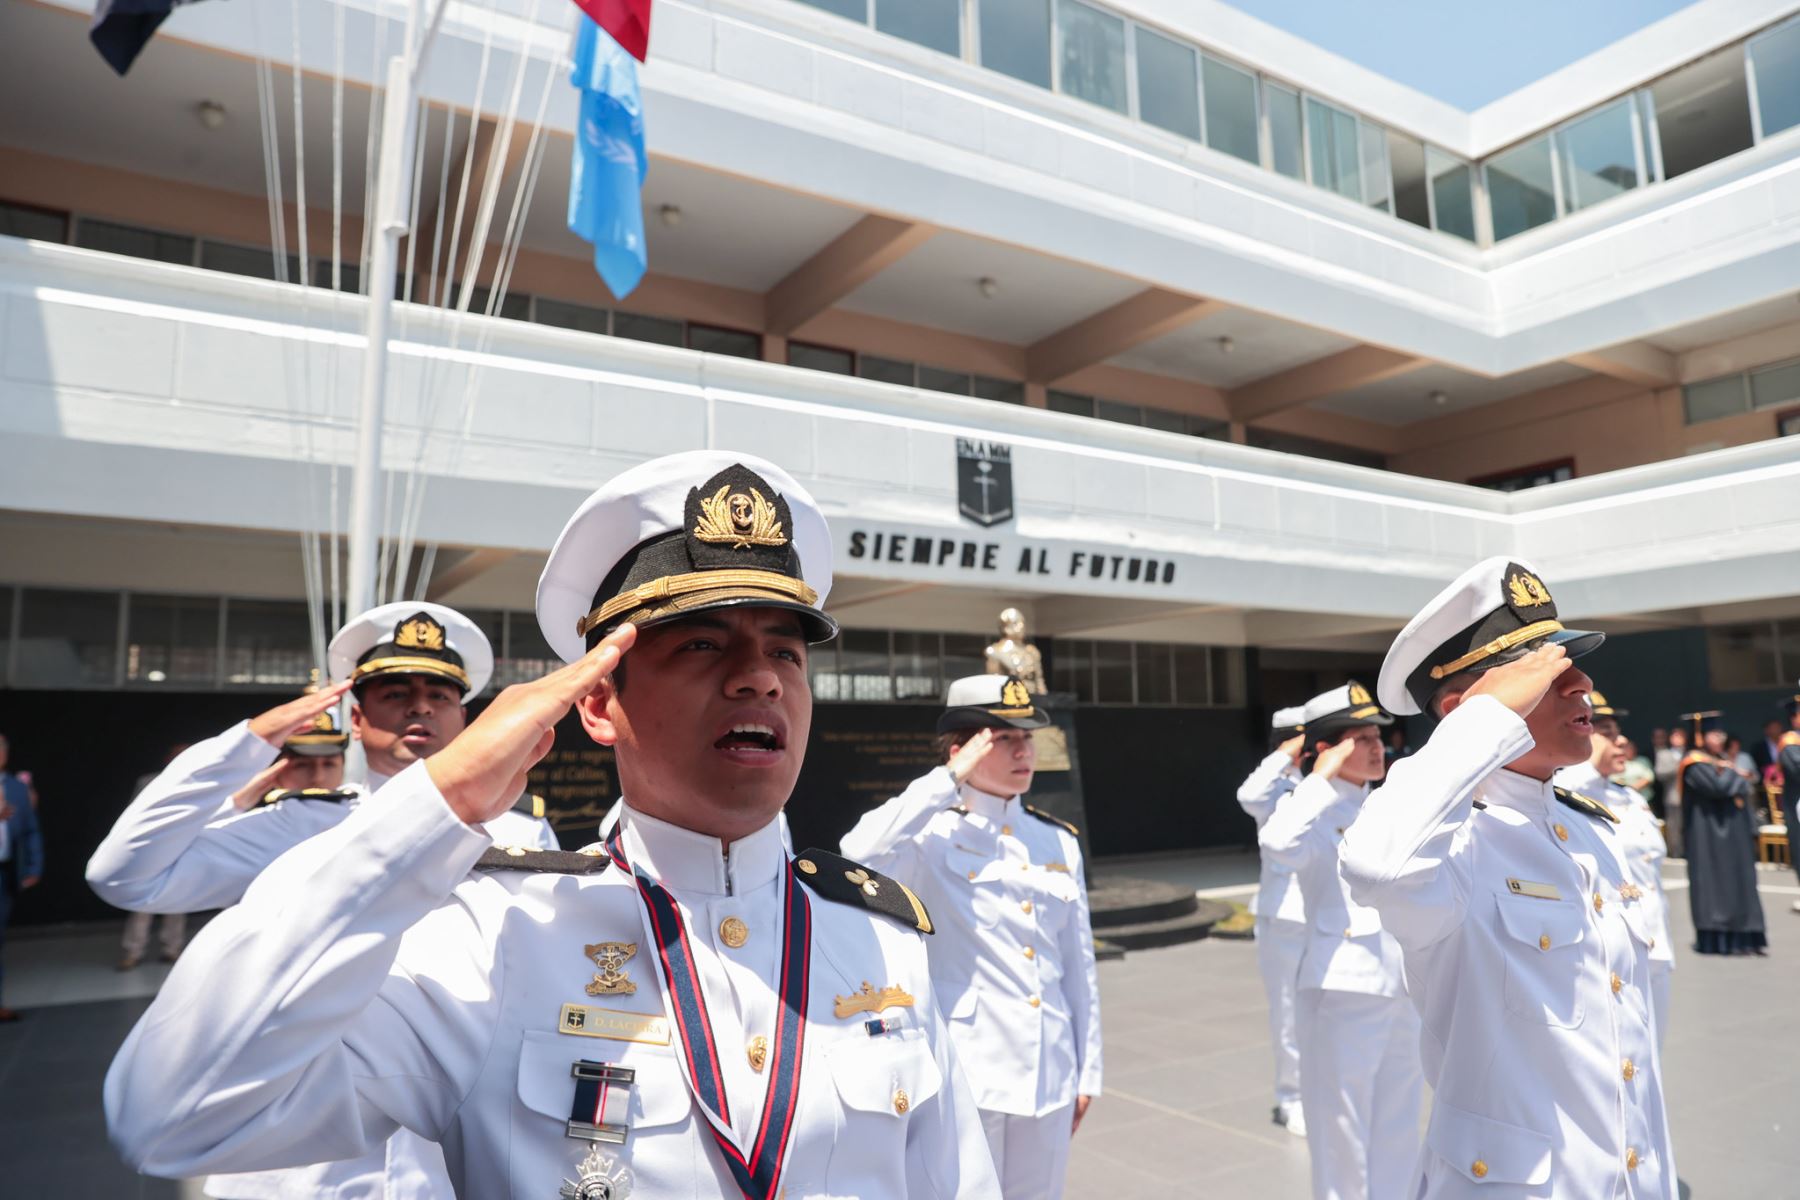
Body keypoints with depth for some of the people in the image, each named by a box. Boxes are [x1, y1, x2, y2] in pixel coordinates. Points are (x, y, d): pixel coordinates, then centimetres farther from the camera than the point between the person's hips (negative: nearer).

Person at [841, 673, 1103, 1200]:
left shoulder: (1059, 841, 6)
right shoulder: (934, 835, -10)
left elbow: (1079, 966, 11)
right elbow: (858, 858, -33)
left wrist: (1086, 1071, 11)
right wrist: (950, 779, -24)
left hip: (1048, 1074, 5)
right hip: (966, 1074, -5)